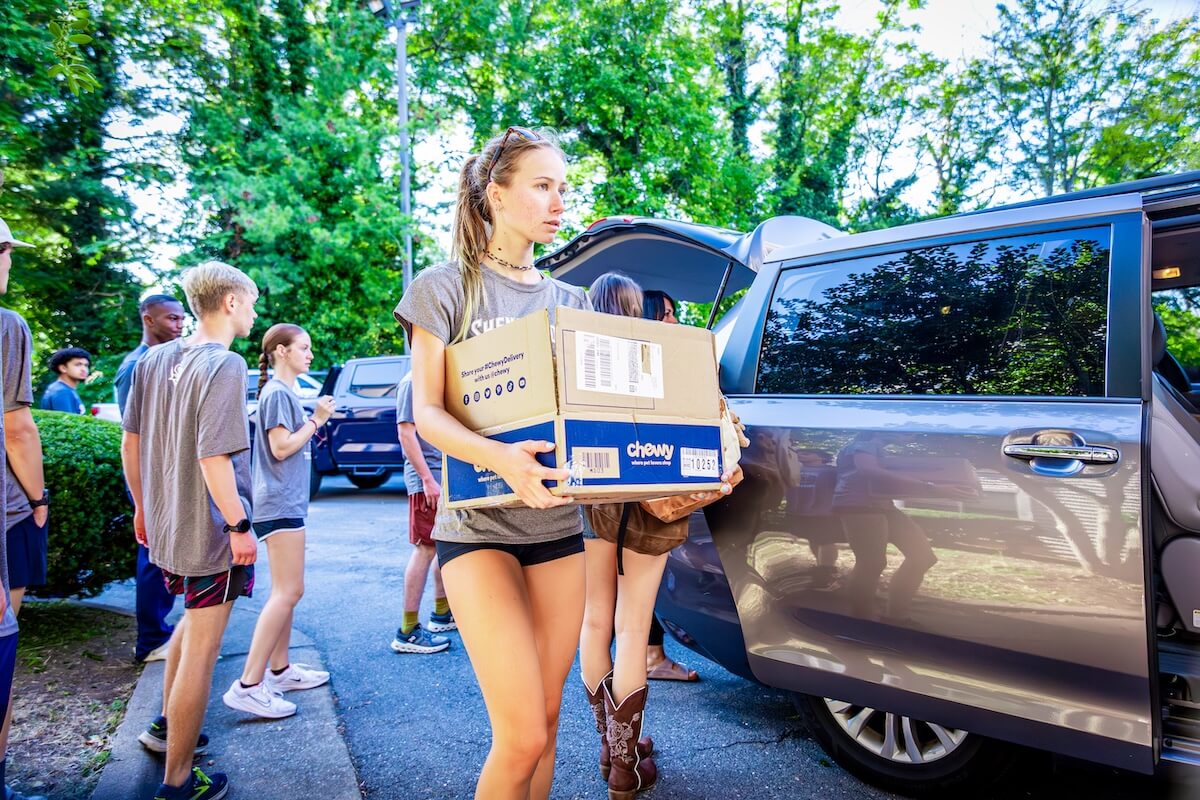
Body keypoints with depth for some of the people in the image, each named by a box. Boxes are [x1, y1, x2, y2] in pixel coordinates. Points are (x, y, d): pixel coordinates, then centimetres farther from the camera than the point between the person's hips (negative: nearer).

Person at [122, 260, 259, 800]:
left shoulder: (153, 360, 5)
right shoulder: (224, 365, -19)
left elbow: (130, 440, 10)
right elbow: (213, 457, -25)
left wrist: (142, 506, 20)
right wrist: (240, 525, -17)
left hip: (165, 524, 9)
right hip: (210, 532, -8)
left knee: (195, 619, 30)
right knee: (201, 648, 4)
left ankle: (167, 725, 44)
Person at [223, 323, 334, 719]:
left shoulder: (286, 392, 17)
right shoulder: (276, 392, -13)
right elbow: (281, 447, -19)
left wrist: (316, 420, 8)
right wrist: (315, 420, -10)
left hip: (287, 502, 11)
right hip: (279, 504, -11)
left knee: (286, 591, 15)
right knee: (288, 592, -11)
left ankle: (279, 670, 24)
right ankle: (248, 685, -9)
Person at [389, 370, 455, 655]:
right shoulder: (413, 381, -11)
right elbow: (406, 433, -17)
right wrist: (427, 479, -20)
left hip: (446, 476, 9)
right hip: (426, 478, -9)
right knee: (426, 549, -7)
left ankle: (441, 613, 28)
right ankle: (408, 632, 0)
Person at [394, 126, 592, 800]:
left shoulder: (571, 301, 12)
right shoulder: (446, 288, 0)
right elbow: (427, 413, -8)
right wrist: (498, 456, -28)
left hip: (559, 523, 5)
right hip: (478, 525, -4)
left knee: (546, 720, 11)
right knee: (521, 736, -9)